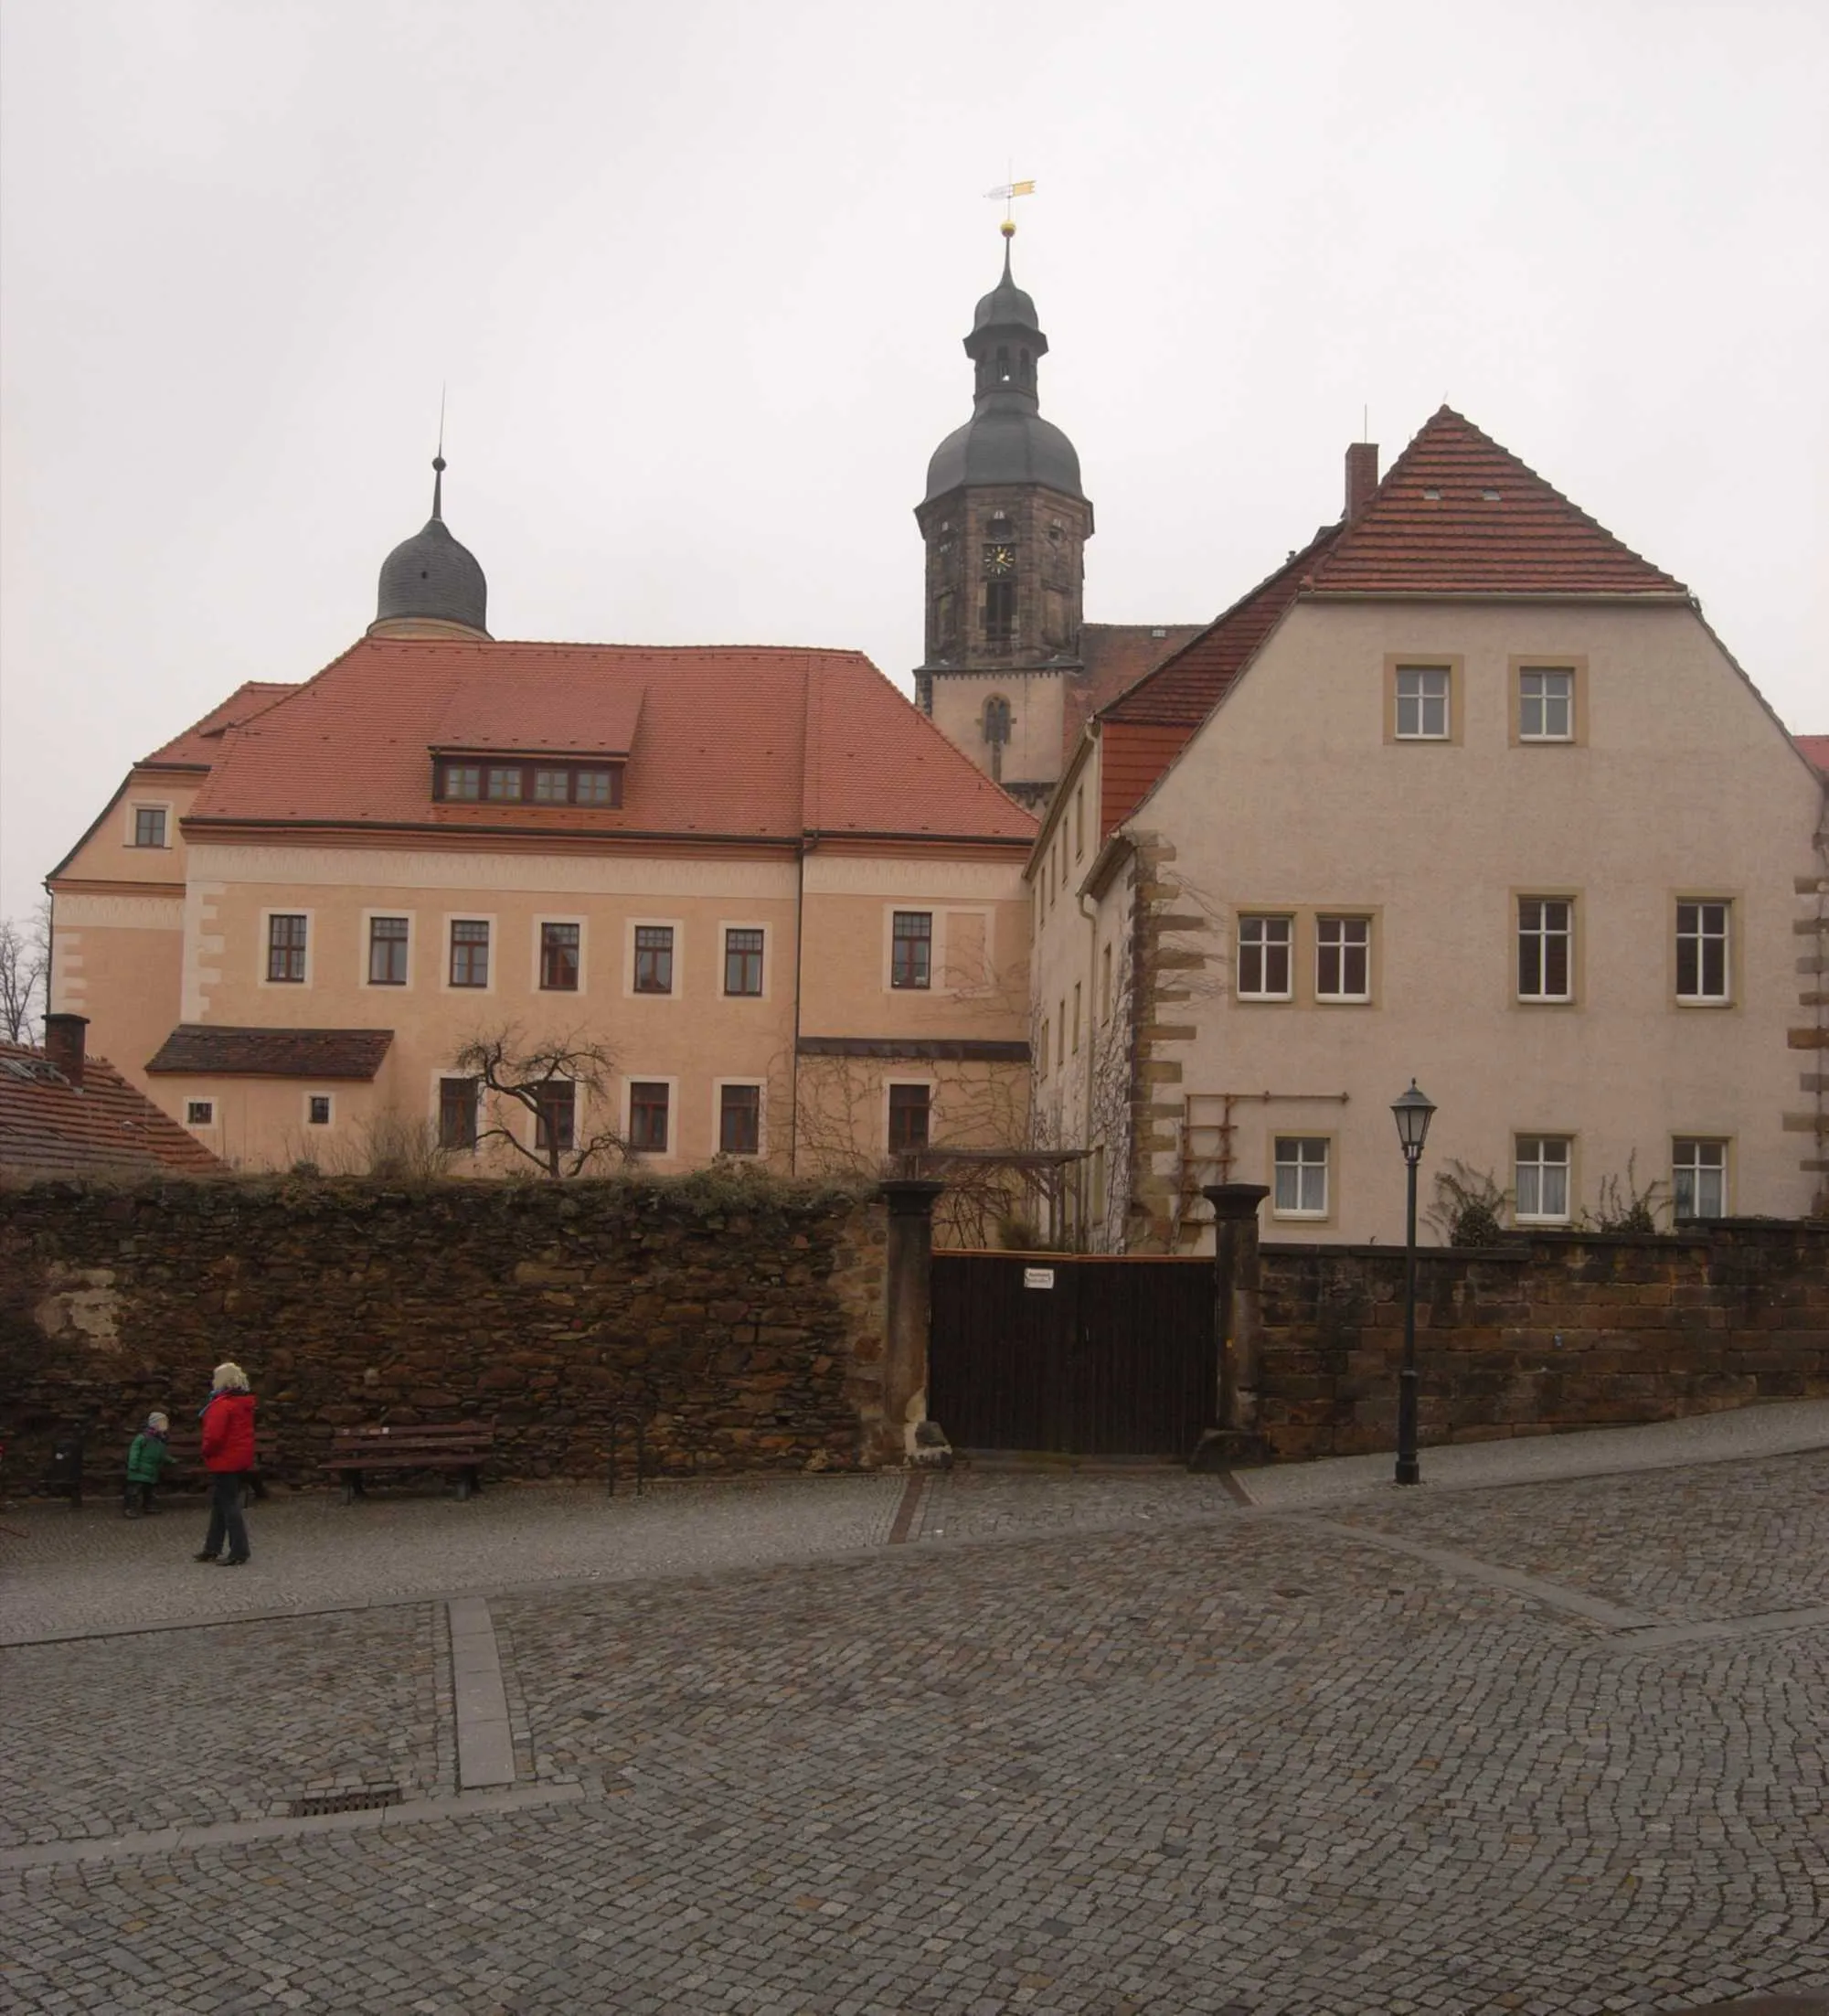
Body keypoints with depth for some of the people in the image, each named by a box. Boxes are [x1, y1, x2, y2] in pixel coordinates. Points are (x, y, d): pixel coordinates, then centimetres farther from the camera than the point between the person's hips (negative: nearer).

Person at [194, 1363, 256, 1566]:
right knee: (218, 1504, 17)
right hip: (242, 1459, 9)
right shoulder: (244, 1403, 10)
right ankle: (212, 1548, 23)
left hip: (224, 1462, -9)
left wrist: (207, 1451, -6)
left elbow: (214, 1435, -25)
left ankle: (239, 1551, -3)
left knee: (229, 1505, -4)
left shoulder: (222, 1405, -18)